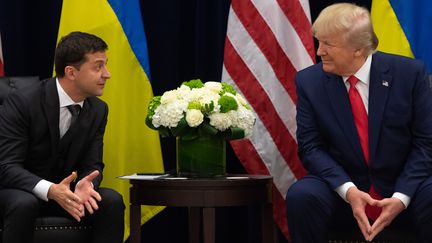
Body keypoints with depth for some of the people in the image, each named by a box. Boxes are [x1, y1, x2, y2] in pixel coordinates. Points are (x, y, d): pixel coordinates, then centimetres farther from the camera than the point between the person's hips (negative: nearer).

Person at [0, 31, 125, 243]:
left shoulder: (98, 110, -2)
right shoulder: (22, 103, -20)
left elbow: (92, 166, -1)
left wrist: (85, 185, -28)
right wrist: (50, 190, -41)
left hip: (62, 191, 5)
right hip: (17, 191, -5)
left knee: (112, 201, -21)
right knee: (24, 204, -39)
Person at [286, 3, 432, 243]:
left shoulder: (410, 73, -6)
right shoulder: (309, 81, -2)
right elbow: (310, 147, -4)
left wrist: (401, 197, -18)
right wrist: (348, 190, -20)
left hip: (401, 188, -1)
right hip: (341, 189, 1)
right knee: (301, 195, -29)